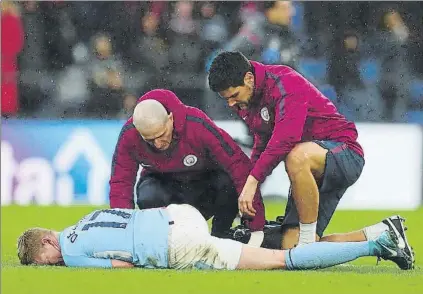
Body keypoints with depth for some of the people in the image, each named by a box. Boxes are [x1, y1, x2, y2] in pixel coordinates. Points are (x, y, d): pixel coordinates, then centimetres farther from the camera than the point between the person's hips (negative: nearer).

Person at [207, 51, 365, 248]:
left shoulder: (284, 83, -21)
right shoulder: (246, 101, 8)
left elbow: (285, 140, -33)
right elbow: (262, 145, 18)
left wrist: (253, 180, -35)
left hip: (345, 154, -9)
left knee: (298, 157, -43)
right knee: (290, 246, -5)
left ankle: (308, 239, -29)